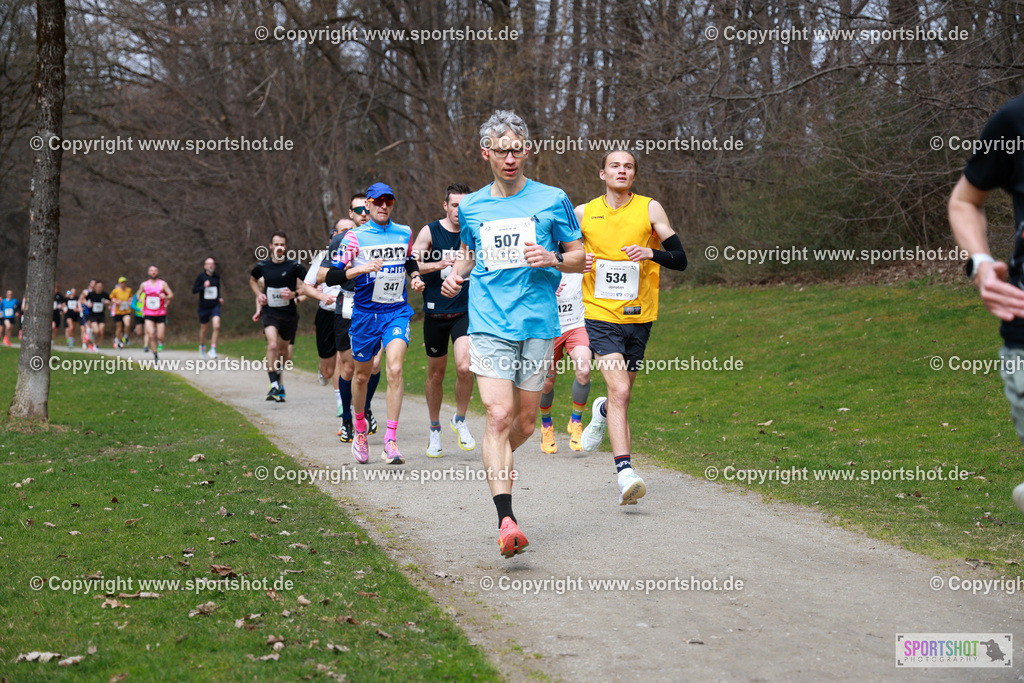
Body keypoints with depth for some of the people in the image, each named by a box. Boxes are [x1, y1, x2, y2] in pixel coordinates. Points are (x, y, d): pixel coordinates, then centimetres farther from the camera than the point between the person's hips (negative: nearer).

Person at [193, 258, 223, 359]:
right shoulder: (201, 276, -7)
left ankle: (213, 349, -12)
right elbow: (194, 290, -10)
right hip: (204, 306, -1)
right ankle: (202, 347, 38)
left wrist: (220, 297, 11)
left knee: (217, 326, -20)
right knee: (203, 329, 12)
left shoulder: (217, 276, 5)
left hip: (215, 306, 2)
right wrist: (204, 286, -25)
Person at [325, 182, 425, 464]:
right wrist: (360, 269, -24)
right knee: (362, 375, 11)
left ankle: (391, 440, -16)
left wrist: (416, 277, 7)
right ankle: (360, 430, 36)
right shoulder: (355, 237, -5)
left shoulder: (405, 233, 6)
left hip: (397, 311, 1)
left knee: (394, 369, -17)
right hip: (365, 312, -1)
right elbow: (331, 277, -9)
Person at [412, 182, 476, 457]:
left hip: (465, 311, 0)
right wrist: (437, 264, -24)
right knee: (436, 373, 9)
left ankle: (460, 419, 4)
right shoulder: (430, 232, -3)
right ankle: (435, 430, 27)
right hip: (435, 313, 0)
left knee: (464, 366, -19)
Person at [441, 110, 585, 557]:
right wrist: (456, 274, 6)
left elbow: (579, 257, 9)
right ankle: (506, 520, -19)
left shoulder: (552, 200, 4)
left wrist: (552, 260, -12)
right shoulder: (470, 207, 10)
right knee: (499, 416, -15)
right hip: (489, 323, 0)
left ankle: (495, 464, 42)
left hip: (538, 323, 0)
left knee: (525, 422, 8)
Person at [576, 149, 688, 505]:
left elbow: (680, 259, -1)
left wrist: (651, 253, -20)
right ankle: (625, 474, -22)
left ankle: (603, 412, 52)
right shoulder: (583, 213, 3)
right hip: (599, 315, -2)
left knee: (621, 393, 14)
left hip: (638, 316, 2)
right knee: (620, 390, -18)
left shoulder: (650, 209, 1)